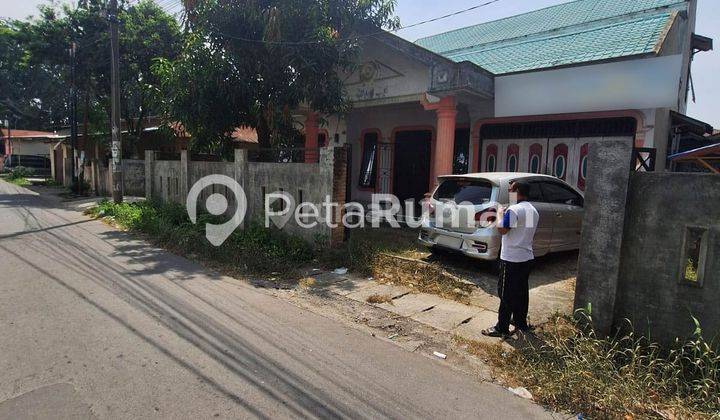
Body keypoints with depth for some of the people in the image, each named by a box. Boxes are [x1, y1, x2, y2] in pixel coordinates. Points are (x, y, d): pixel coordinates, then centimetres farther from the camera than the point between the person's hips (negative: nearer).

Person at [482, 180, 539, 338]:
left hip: (511, 259, -9)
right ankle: (521, 322, 30)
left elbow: (502, 230, -21)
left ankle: (502, 328, 2)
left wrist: (500, 214, -6)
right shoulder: (534, 211, 11)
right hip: (527, 258, 9)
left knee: (506, 294, -3)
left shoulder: (514, 210, -18)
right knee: (522, 291, 18)